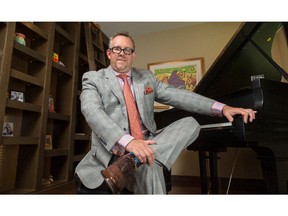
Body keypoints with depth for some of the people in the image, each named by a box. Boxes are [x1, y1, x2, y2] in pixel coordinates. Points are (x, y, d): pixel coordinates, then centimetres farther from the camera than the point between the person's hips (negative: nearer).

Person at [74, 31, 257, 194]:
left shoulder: (146, 76, 14)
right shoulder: (93, 78, 3)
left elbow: (177, 96, 5)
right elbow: (92, 111, -16)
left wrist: (221, 107, -6)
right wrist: (127, 141, -34)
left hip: (146, 142, 7)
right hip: (114, 149, -6)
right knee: (148, 167, -37)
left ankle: (131, 162, -30)